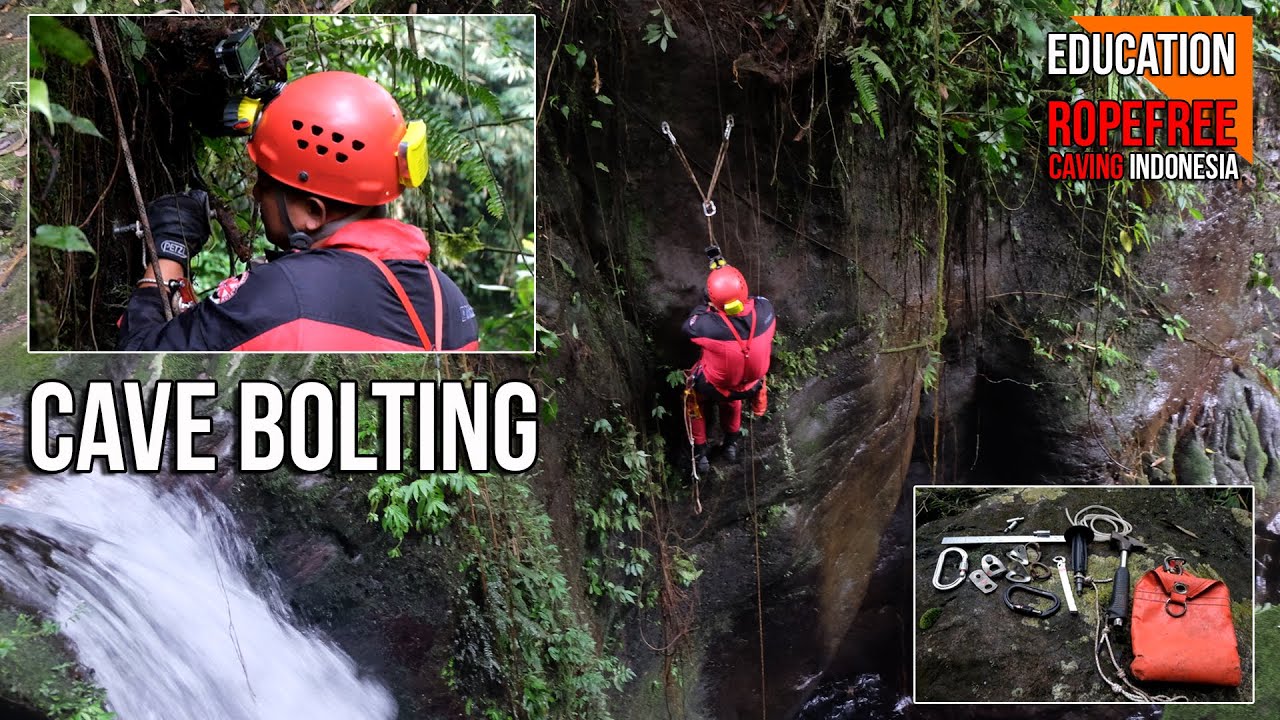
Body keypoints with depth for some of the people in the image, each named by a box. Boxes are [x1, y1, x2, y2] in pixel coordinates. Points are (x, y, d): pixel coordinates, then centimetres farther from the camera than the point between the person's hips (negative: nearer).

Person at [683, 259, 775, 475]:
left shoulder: (709, 325, -40)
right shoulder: (764, 310, -32)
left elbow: (688, 327, -14)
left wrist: (704, 306, -1)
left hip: (714, 387, -3)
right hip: (750, 386, 3)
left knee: (696, 396, 33)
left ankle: (699, 453, 42)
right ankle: (731, 444, 56)